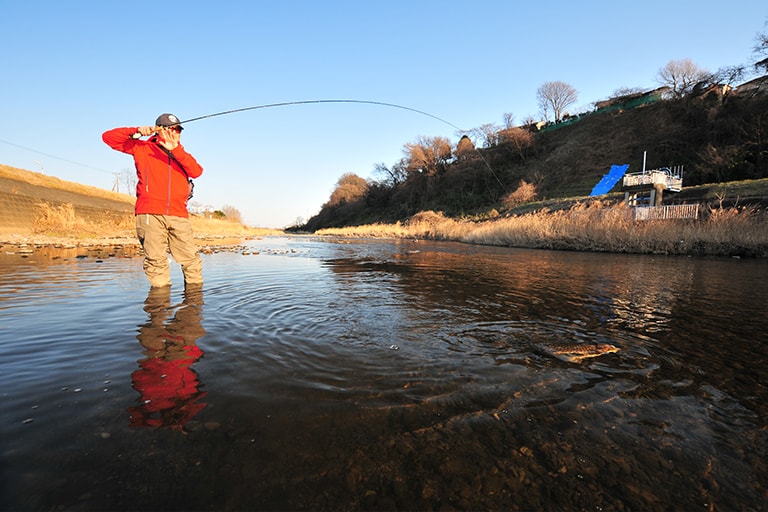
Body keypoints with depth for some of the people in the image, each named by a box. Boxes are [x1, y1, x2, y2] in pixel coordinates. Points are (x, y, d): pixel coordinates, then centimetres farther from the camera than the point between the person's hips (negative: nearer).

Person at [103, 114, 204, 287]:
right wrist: (136, 131, 4)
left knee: (192, 259, -5)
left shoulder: (181, 153, 24)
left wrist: (175, 149, -4)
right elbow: (108, 137, 13)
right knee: (156, 261, -6)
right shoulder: (142, 148, 17)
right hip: (150, 214, -2)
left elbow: (197, 171, 4)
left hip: (178, 215, 2)